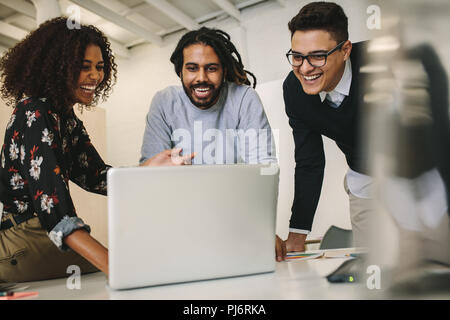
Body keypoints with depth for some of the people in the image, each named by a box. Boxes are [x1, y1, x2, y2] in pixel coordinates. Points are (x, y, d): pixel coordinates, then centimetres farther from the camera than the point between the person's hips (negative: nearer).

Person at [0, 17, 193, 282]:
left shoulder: (68, 120, 12)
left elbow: (97, 177, 1)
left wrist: (150, 168, -17)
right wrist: (109, 264, -42)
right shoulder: (34, 113, -18)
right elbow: (51, 200, -31)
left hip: (46, 234, 8)